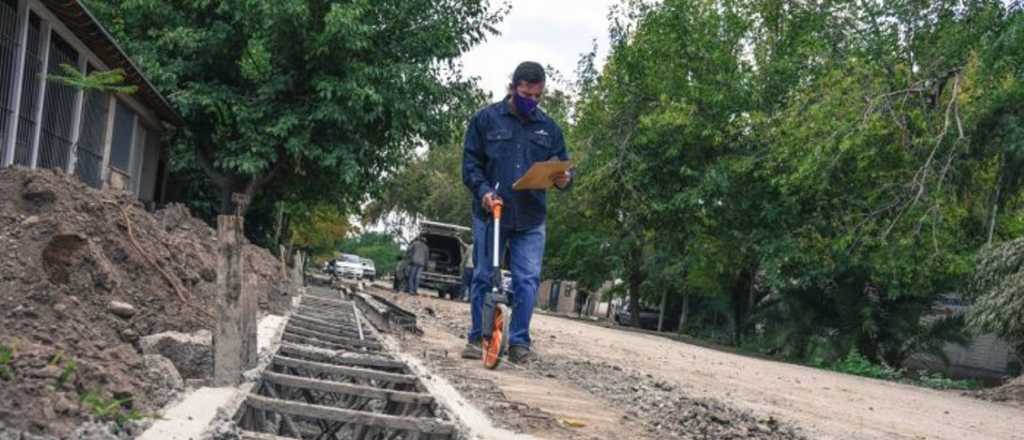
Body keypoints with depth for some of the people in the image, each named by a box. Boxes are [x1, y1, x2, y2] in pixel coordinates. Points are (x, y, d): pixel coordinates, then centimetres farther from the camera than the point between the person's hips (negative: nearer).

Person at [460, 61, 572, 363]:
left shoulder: (548, 128, 10)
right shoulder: (486, 119, 3)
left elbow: (562, 165, 14)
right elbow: (470, 162, 1)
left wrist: (563, 180, -10)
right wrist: (483, 190, -16)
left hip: (531, 218, 2)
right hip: (490, 213, -1)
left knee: (527, 280, -3)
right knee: (484, 277, 6)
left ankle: (519, 341, 8)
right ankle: (477, 337, 17)